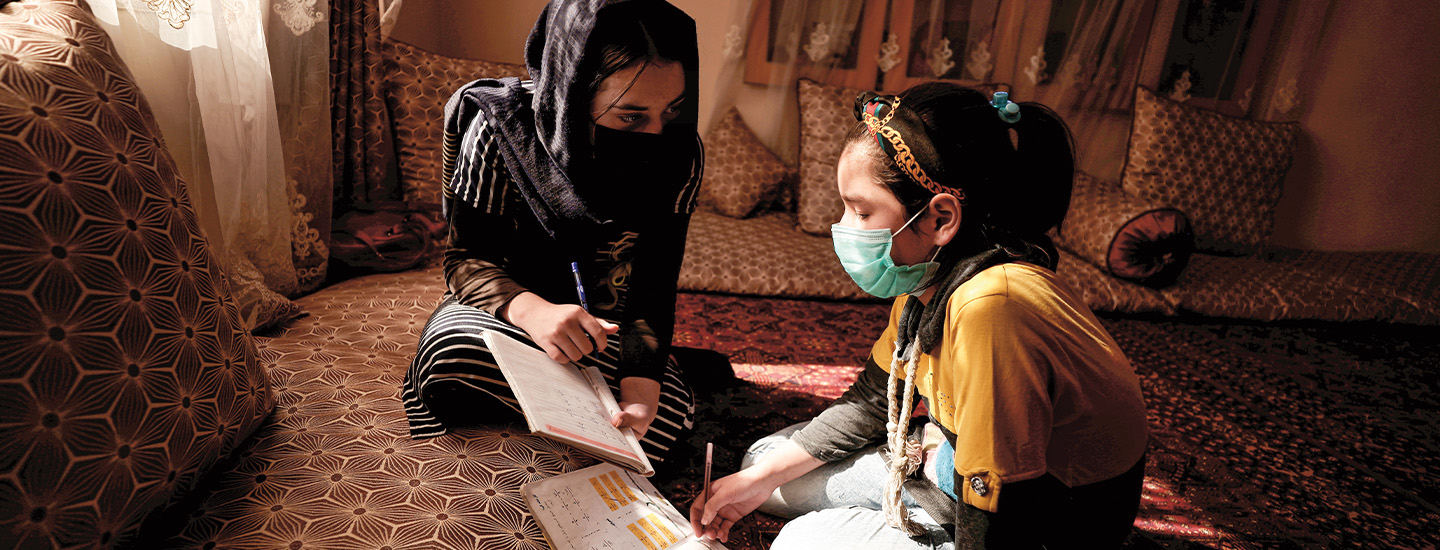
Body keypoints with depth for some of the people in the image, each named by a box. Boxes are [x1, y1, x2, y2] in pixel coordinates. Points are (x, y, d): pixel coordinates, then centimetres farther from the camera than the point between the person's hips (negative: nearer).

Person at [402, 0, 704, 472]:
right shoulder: (501, 128, -21)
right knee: (451, 358, -35)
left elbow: (655, 284, -12)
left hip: (605, 320, 2)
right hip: (505, 305, -1)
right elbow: (465, 259, -16)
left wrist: (641, 374, -32)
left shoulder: (680, 154, -14)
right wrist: (528, 308, -39)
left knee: (669, 417, -26)